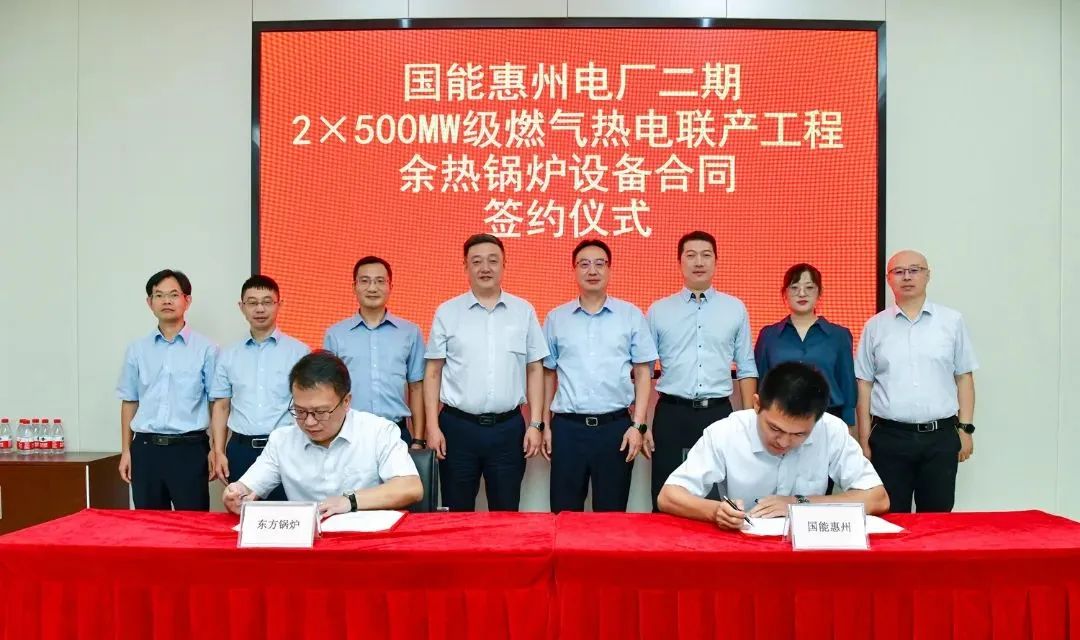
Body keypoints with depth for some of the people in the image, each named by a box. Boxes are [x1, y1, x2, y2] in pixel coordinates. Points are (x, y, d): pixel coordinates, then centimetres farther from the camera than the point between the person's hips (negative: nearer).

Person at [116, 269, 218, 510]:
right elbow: (129, 402, 13)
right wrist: (125, 451, 10)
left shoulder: (206, 349, -1)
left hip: (189, 448, -3)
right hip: (146, 448, 3)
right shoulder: (136, 350, 9)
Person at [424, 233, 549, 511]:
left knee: (506, 513, 10)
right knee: (457, 515, 9)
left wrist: (535, 424, 1)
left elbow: (534, 370, 6)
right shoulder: (447, 312, 2)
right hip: (458, 426, -1)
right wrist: (432, 425, -3)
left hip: (508, 427, 1)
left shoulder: (524, 311, 4)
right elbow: (433, 372, 3)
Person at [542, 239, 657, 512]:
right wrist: (545, 424, 8)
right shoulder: (556, 318, 6)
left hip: (616, 426, -1)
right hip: (567, 427, 1)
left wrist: (638, 425, -4)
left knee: (611, 514, 9)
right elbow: (548, 374, 11)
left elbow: (643, 373, 3)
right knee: (564, 514, 7)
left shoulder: (632, 315, 3)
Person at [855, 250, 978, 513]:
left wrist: (966, 428, 2)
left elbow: (964, 377, 8)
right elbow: (864, 384, 6)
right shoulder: (875, 326, 6)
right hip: (889, 437, 0)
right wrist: (864, 439, 3)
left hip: (941, 435, 0)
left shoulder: (952, 321, 6)